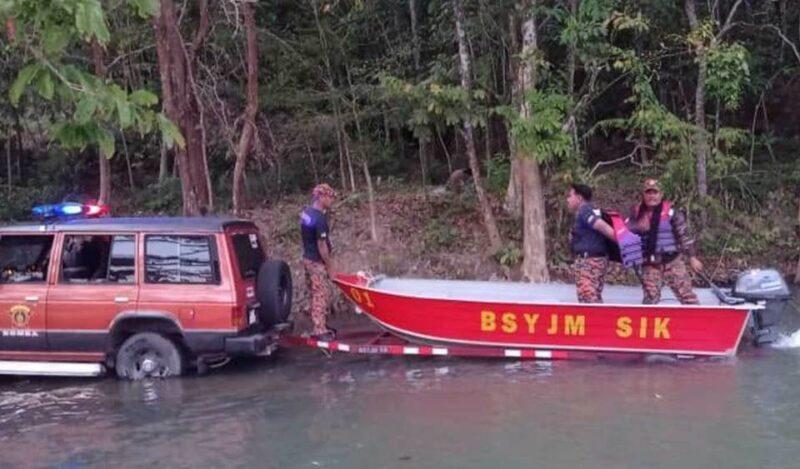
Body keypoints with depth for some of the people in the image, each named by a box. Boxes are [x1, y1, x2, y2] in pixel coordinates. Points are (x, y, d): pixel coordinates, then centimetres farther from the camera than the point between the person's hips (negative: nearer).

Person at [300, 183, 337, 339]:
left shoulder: (306, 212, 5)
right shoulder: (320, 218, -23)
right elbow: (321, 245, -21)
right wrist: (330, 266, -12)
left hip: (307, 258, 9)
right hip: (317, 262, -9)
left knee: (315, 294, 16)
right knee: (321, 296, -2)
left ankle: (320, 325, 25)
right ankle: (319, 330, 3)